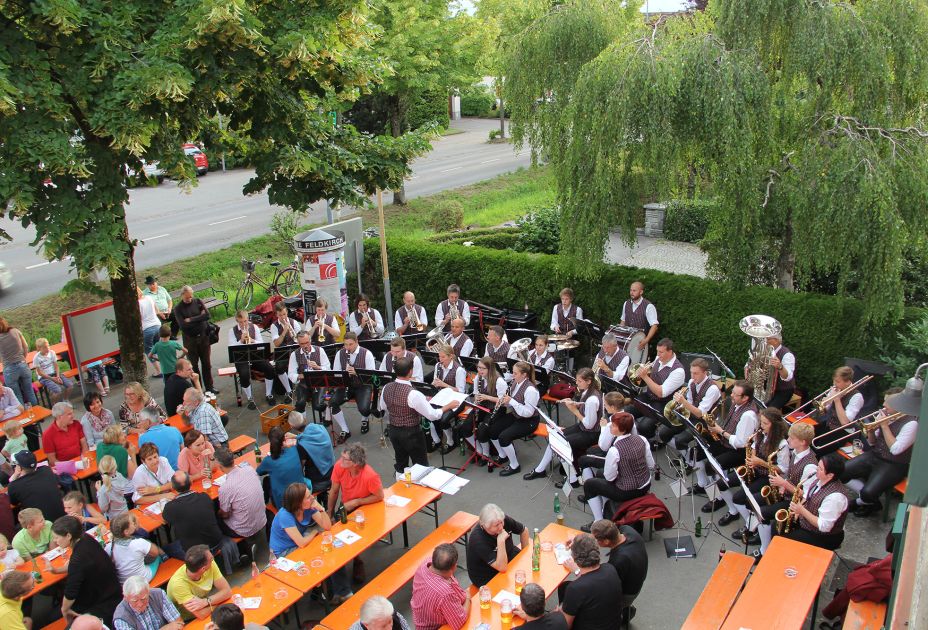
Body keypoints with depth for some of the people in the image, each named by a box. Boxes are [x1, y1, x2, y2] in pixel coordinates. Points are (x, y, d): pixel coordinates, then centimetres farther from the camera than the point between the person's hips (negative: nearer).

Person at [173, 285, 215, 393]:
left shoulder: (198, 301, -1)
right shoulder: (178, 308, -6)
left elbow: (207, 315, -14)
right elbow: (182, 325, -18)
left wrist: (191, 320, -15)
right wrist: (199, 318, -15)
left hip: (204, 336, 2)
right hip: (190, 339, -2)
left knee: (206, 363, 9)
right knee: (193, 365, 5)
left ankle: (209, 387, 21)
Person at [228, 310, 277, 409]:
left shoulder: (254, 327, 6)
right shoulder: (232, 331, 0)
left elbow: (261, 343, 0)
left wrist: (252, 341, -19)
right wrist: (241, 340, -22)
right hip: (241, 359, -2)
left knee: (270, 369, -22)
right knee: (244, 375, -32)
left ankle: (268, 395, -1)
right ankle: (250, 399, -8)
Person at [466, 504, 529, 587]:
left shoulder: (504, 520, -15)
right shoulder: (478, 539, -34)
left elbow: (524, 531, 6)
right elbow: (502, 568, -34)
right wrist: (501, 541, -40)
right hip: (487, 579, -7)